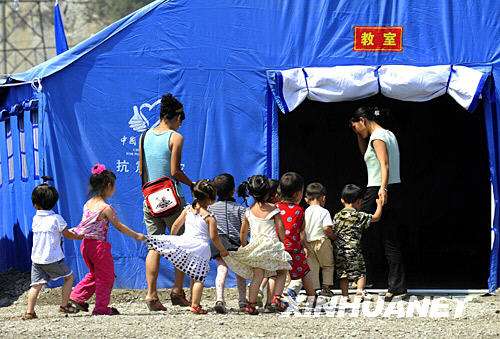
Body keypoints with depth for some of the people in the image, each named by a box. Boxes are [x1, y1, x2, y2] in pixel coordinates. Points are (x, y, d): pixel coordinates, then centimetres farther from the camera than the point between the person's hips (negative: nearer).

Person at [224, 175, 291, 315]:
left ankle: (251, 304, -6)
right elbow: (280, 227, -5)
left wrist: (244, 246, 22)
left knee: (257, 276, 2)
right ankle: (276, 298, 0)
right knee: (282, 271, 15)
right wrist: (282, 241, 9)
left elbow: (243, 232, 10)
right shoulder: (272, 208, -3)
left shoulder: (249, 211, 6)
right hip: (272, 244, -3)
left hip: (255, 245, 3)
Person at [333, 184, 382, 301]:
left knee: (343, 274, 10)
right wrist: (379, 204, 16)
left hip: (339, 251, 4)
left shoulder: (337, 216, 6)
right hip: (353, 250, -4)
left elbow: (333, 233, 7)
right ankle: (360, 290, -13)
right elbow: (376, 217, 3)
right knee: (361, 273, 5)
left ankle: (345, 295, 6)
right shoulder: (359, 216, -4)